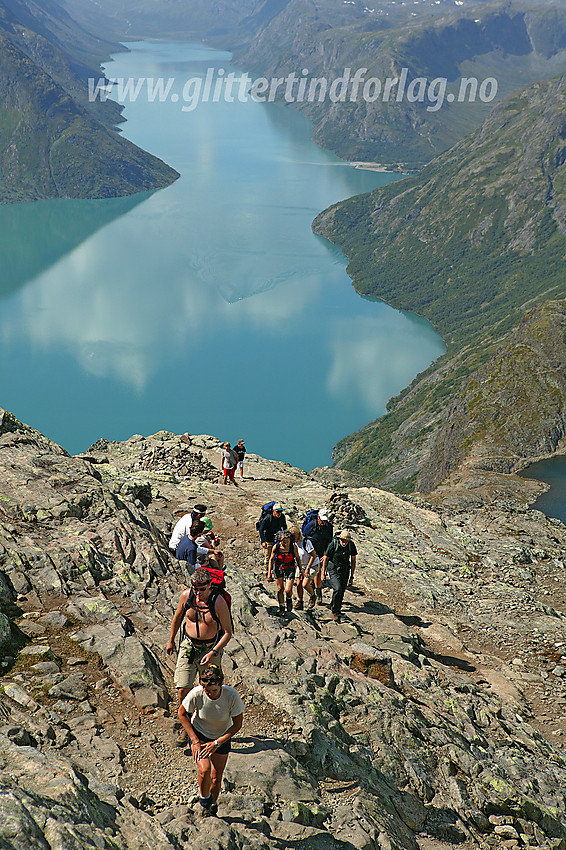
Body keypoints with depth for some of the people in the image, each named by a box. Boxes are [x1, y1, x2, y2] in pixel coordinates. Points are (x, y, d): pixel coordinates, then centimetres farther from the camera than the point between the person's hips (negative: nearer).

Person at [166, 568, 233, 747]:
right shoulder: (186, 595, -9)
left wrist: (213, 652, -21)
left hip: (211, 648, -2)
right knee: (182, 689, -5)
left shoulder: (219, 602, -18)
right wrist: (171, 640, 20)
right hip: (188, 646, 2)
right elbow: (177, 617, 11)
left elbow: (228, 632, -12)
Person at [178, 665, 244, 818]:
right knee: (204, 770, -21)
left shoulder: (232, 695, -31)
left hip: (222, 736, 1)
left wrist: (217, 743, -20)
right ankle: (204, 798, 10)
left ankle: (213, 805, 35)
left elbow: (237, 724, -17)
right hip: (199, 734, -1)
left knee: (216, 778, 4)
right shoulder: (196, 694, -30)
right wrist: (195, 740, -14)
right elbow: (181, 714, -11)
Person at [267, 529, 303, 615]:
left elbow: (298, 559, -6)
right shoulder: (276, 547, -21)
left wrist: (301, 571, -1)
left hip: (290, 569, -1)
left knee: (288, 590, -11)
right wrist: (269, 572, -5)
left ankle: (289, 599, 24)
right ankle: (281, 607, 27)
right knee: (280, 589, 4)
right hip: (278, 568, 1)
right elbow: (271, 559, -4)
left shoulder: (293, 546, -23)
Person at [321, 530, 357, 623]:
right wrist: (323, 573, 0)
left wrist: (352, 576, 6)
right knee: (337, 589, -21)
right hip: (334, 570, -3)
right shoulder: (333, 545, -19)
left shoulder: (351, 545, -9)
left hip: (345, 571, 3)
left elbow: (353, 561, 3)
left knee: (341, 593, 5)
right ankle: (334, 611, -4)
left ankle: (337, 612, 24)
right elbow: (326, 558, -6)